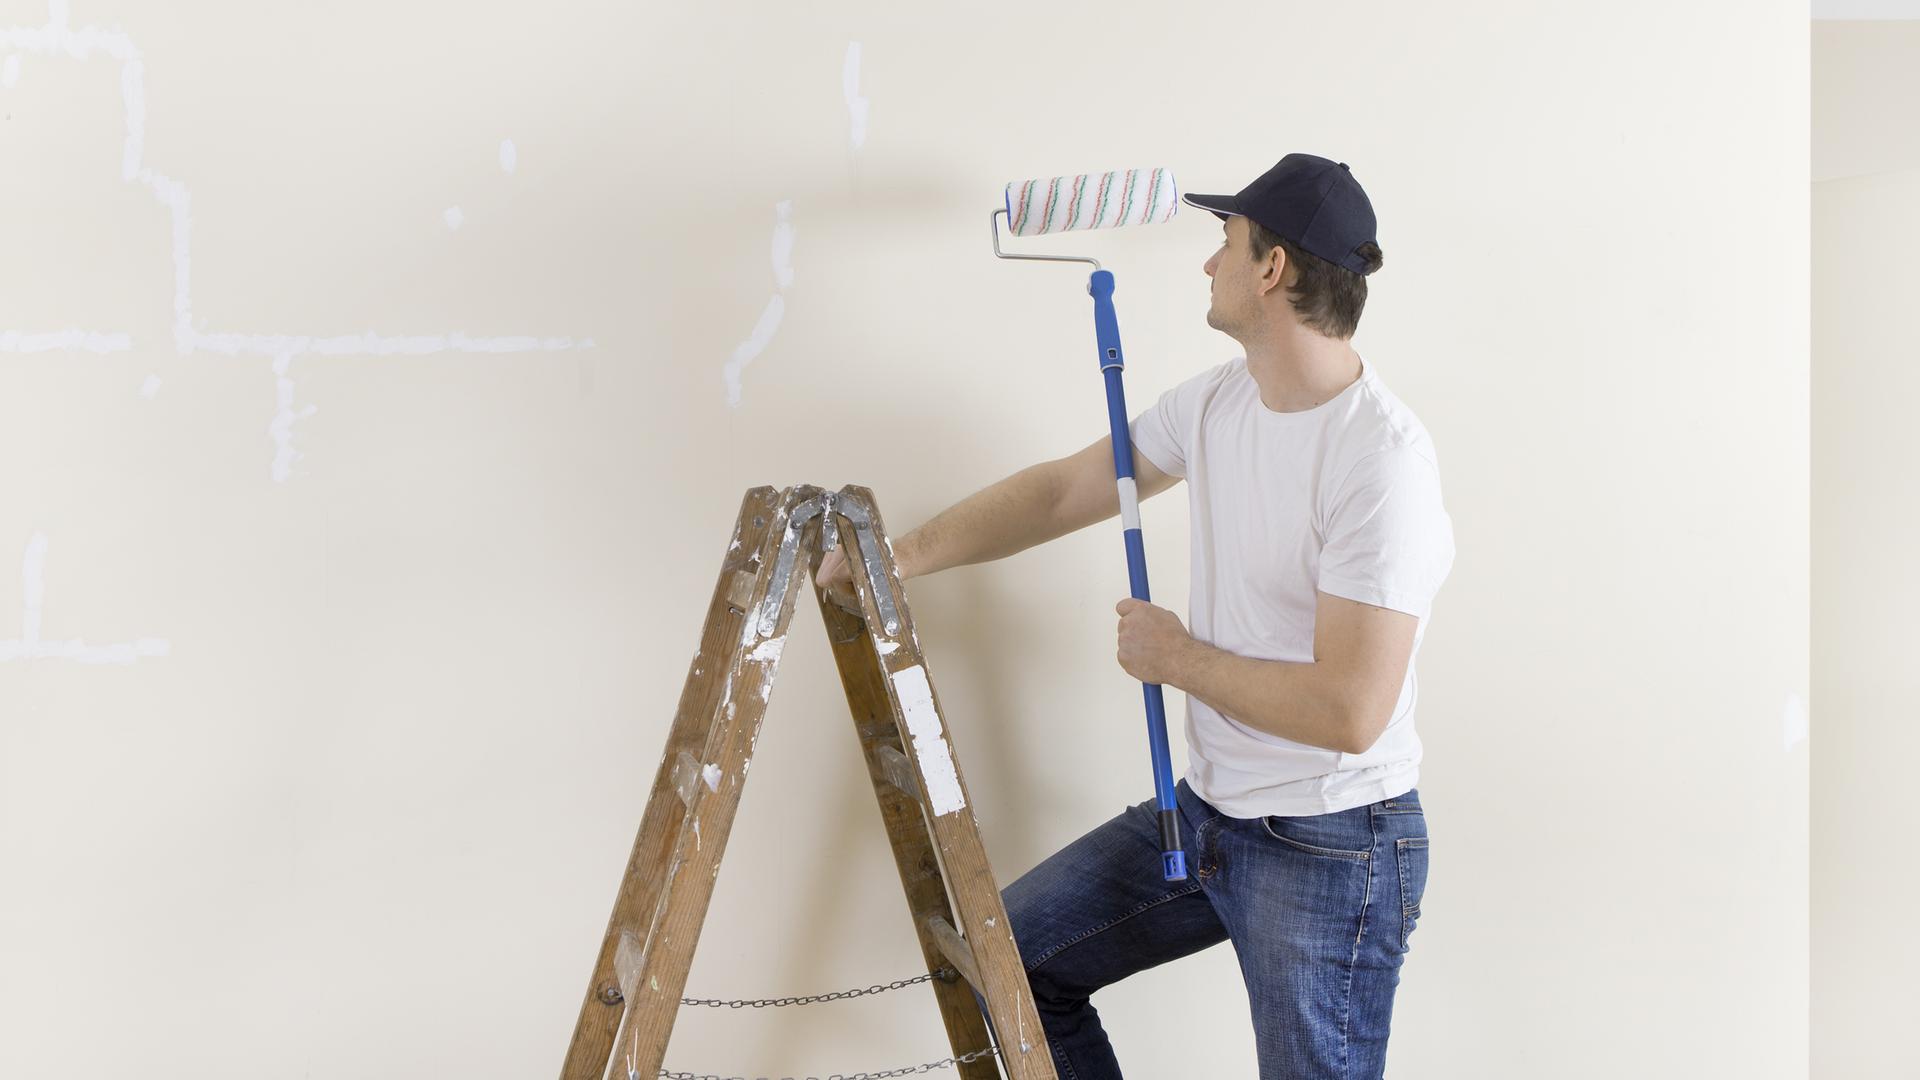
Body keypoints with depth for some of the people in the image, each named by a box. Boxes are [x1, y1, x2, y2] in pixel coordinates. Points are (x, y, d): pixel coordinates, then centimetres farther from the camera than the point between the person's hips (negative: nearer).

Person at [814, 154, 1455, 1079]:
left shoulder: (1381, 459, -25)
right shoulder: (1217, 401, 1)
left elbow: (1348, 712, -28)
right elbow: (1063, 490, 12)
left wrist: (1179, 658, -15)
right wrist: (899, 555, 9)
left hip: (1330, 851, -8)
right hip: (1206, 808, 8)